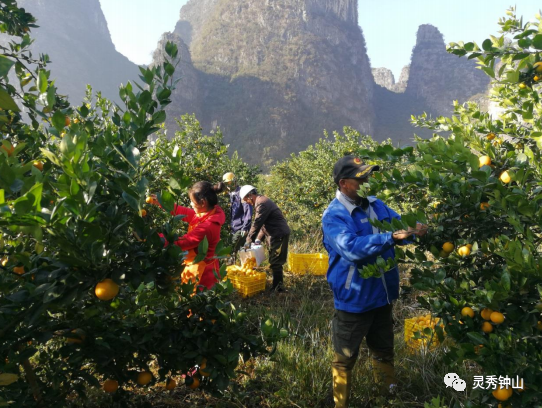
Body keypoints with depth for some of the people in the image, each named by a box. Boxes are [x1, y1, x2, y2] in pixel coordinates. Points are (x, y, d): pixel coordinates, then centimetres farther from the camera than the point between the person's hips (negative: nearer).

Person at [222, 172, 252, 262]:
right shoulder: (232, 194, 14)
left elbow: (248, 211, -18)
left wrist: (245, 227, -20)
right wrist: (232, 226, 17)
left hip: (241, 228, -8)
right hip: (235, 227, 8)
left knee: (233, 250, -7)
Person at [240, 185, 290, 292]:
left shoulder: (261, 203, -18)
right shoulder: (261, 201, 15)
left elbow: (257, 223, -21)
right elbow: (263, 223, 17)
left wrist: (248, 240, -15)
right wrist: (259, 238, 10)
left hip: (279, 234, -10)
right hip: (276, 234, 10)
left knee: (275, 262, -5)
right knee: (275, 261, 16)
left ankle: (278, 287, 3)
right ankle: (278, 285, 25)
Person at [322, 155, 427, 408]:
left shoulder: (375, 204, 1)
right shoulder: (333, 215, -20)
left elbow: (400, 224, 7)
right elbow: (352, 249, -33)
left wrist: (418, 229, -15)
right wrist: (391, 238, -38)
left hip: (382, 296, 7)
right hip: (353, 300, -6)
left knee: (384, 351, 26)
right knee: (345, 359, 12)